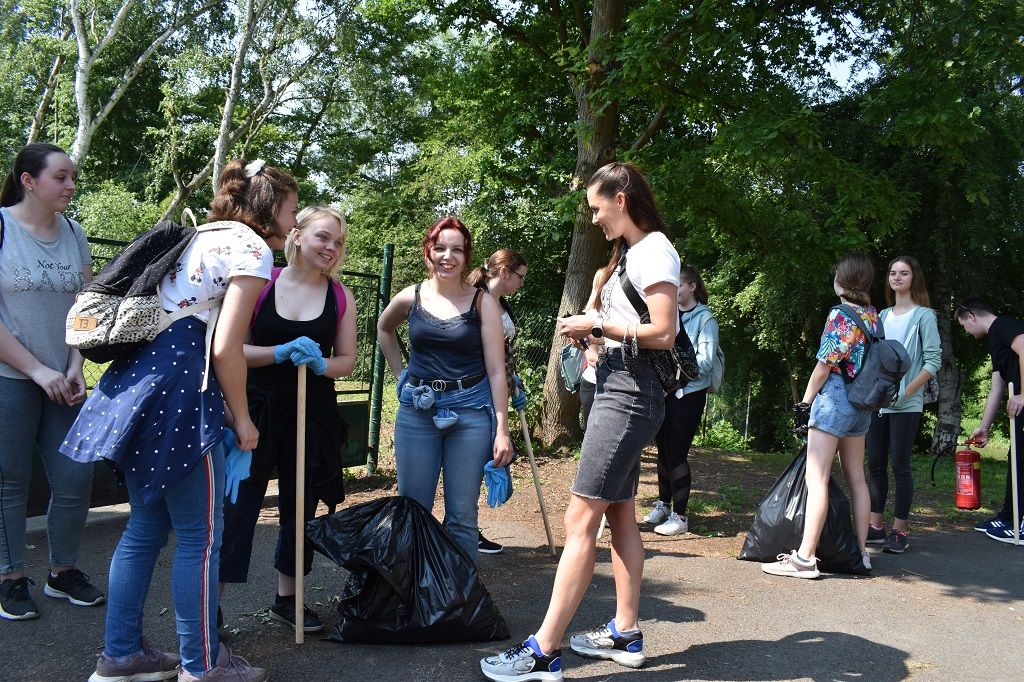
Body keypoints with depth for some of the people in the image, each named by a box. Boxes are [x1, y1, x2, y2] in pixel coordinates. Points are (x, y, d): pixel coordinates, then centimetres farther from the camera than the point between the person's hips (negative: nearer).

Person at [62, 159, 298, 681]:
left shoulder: (205, 234, 21)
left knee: (147, 526, 17)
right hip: (178, 385, -9)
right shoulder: (253, 248, -6)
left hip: (136, 375, 9)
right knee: (201, 534, 2)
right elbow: (226, 349, -14)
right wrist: (241, 418, -3)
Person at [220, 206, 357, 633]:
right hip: (257, 408, -3)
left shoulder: (341, 297, 3)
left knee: (300, 506, 12)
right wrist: (281, 352, -20)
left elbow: (346, 361, 6)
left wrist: (320, 363, -15)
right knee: (237, 505, -3)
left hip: (313, 416, 3)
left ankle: (287, 598, 29)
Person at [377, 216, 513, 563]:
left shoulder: (482, 302, -4)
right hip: (417, 409, 3)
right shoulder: (410, 298, 3)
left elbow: (496, 370, -5)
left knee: (462, 517, 3)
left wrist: (502, 430, -10)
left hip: (471, 410, -2)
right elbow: (383, 329, 25)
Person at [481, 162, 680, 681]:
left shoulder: (654, 250, -9)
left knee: (580, 519, -12)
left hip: (630, 393, -10)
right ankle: (625, 634, 22)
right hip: (616, 386, 10)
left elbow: (663, 334, -18)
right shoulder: (628, 254, 19)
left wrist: (597, 325, -11)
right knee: (620, 514, 13)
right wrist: (592, 333, 3)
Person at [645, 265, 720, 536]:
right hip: (664, 390, 6)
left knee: (677, 453, -5)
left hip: (688, 393, -6)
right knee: (663, 450, 12)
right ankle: (663, 505, 26)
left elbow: (705, 361, -11)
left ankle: (679, 516, 3)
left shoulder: (704, 318, -5)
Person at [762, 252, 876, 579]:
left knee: (816, 478, -10)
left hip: (835, 396, -9)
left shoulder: (840, 315, -13)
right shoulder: (873, 316, 10)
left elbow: (824, 365, -14)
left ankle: (805, 558, -12)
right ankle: (861, 552, 23)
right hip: (862, 403, 9)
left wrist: (805, 403, -6)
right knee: (856, 478, 15)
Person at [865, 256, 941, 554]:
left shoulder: (924, 315, -1)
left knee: (900, 465, -4)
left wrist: (907, 390, -14)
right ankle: (876, 526, 14)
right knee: (875, 464, 6)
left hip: (906, 405, -5)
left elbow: (933, 360, -7)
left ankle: (899, 531, 4)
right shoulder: (882, 316, 15)